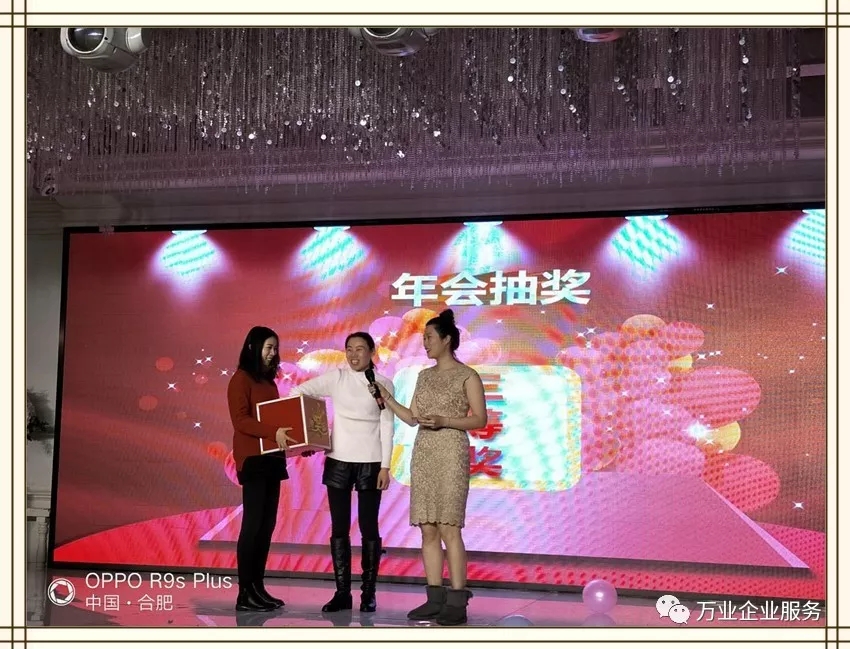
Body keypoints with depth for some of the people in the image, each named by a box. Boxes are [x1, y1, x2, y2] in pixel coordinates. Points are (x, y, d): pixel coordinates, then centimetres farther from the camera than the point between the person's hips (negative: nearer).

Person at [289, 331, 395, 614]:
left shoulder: (384, 384, 1)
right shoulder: (336, 378, 4)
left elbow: (387, 427, 0)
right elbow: (299, 391, -1)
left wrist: (385, 466, -5)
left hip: (370, 462, -2)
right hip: (338, 460, 2)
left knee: (368, 528, 4)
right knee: (339, 528, 4)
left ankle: (368, 593, 12)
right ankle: (342, 592, 11)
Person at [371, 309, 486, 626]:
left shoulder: (467, 376, -2)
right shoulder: (424, 376, 16)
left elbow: (480, 419, -7)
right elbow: (412, 418, 16)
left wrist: (443, 421, -17)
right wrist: (386, 398, 7)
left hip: (451, 453, -6)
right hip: (423, 454, 6)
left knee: (448, 528, -11)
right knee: (427, 529, 3)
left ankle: (457, 603, -8)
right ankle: (435, 598, 7)